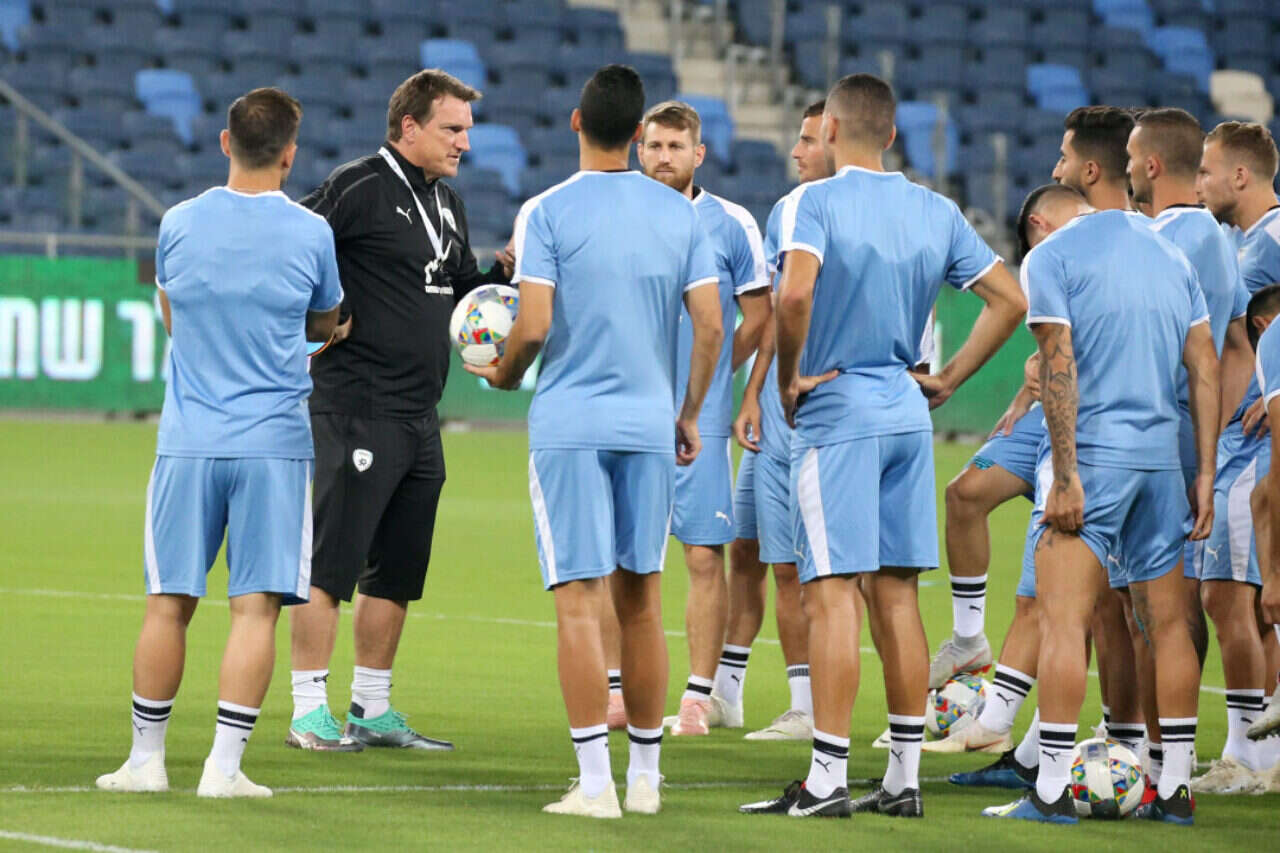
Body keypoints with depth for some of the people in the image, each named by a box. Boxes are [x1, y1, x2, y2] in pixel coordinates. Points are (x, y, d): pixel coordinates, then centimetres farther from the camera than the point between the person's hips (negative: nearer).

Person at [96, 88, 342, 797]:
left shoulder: (178, 224, 2)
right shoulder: (311, 234, -3)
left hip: (188, 439, 2)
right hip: (275, 441, -2)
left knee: (168, 603, 7)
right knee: (256, 606, -2)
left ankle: (146, 758, 13)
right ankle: (224, 766, -7)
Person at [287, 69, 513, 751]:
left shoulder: (447, 203, 16)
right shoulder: (359, 187, -10)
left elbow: (462, 288, 25)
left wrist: (508, 271, 7)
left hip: (420, 415, 9)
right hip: (358, 407, -9)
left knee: (398, 569, 11)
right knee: (333, 565, -6)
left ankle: (372, 709, 18)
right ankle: (309, 712, -2)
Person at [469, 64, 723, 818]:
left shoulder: (547, 212, -6)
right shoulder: (682, 215, 5)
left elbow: (535, 326, -12)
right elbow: (711, 326, 2)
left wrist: (504, 375, 9)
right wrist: (689, 414, 14)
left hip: (570, 424, -4)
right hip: (649, 424, 4)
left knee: (580, 601, -3)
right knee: (641, 598, 12)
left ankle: (596, 783, -7)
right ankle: (645, 776, 18)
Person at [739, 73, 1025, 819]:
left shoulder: (815, 202, -9)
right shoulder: (937, 212, 9)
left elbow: (796, 291, -26)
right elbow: (1009, 299, 8)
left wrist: (790, 377, -12)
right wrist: (948, 381, 11)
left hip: (836, 416, -6)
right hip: (908, 414, 6)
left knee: (833, 593, -6)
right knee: (897, 595, 9)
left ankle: (827, 779, -8)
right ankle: (905, 778, 11)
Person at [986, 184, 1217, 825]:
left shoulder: (1049, 255, -1)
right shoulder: (1169, 253, 17)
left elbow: (1059, 368, -11)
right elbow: (1205, 368, 13)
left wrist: (1064, 476, -13)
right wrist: (1204, 476, 13)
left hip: (1090, 453, -6)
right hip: (1162, 454, 6)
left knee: (1063, 621, -6)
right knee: (1167, 623, 10)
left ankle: (1052, 790, -10)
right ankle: (1176, 789, 11)